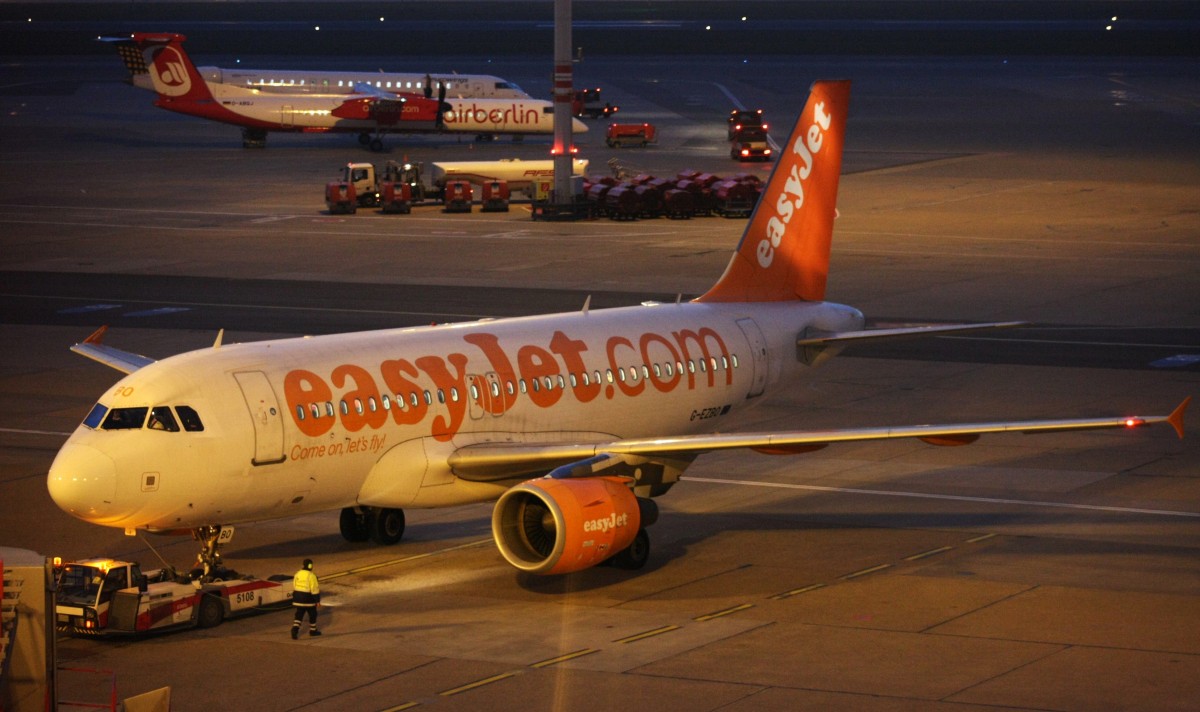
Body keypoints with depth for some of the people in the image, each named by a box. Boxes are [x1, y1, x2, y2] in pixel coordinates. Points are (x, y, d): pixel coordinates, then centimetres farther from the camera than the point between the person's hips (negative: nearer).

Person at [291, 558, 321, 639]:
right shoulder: (311, 576, -16)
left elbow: (294, 587, 12)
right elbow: (315, 589, -16)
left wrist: (294, 598, 23)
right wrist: (318, 601, -10)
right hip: (308, 598, -5)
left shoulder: (297, 574, 4)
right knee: (312, 614, 14)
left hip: (298, 597, 5)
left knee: (299, 615, 7)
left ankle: (295, 628, -14)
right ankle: (313, 630, 26)